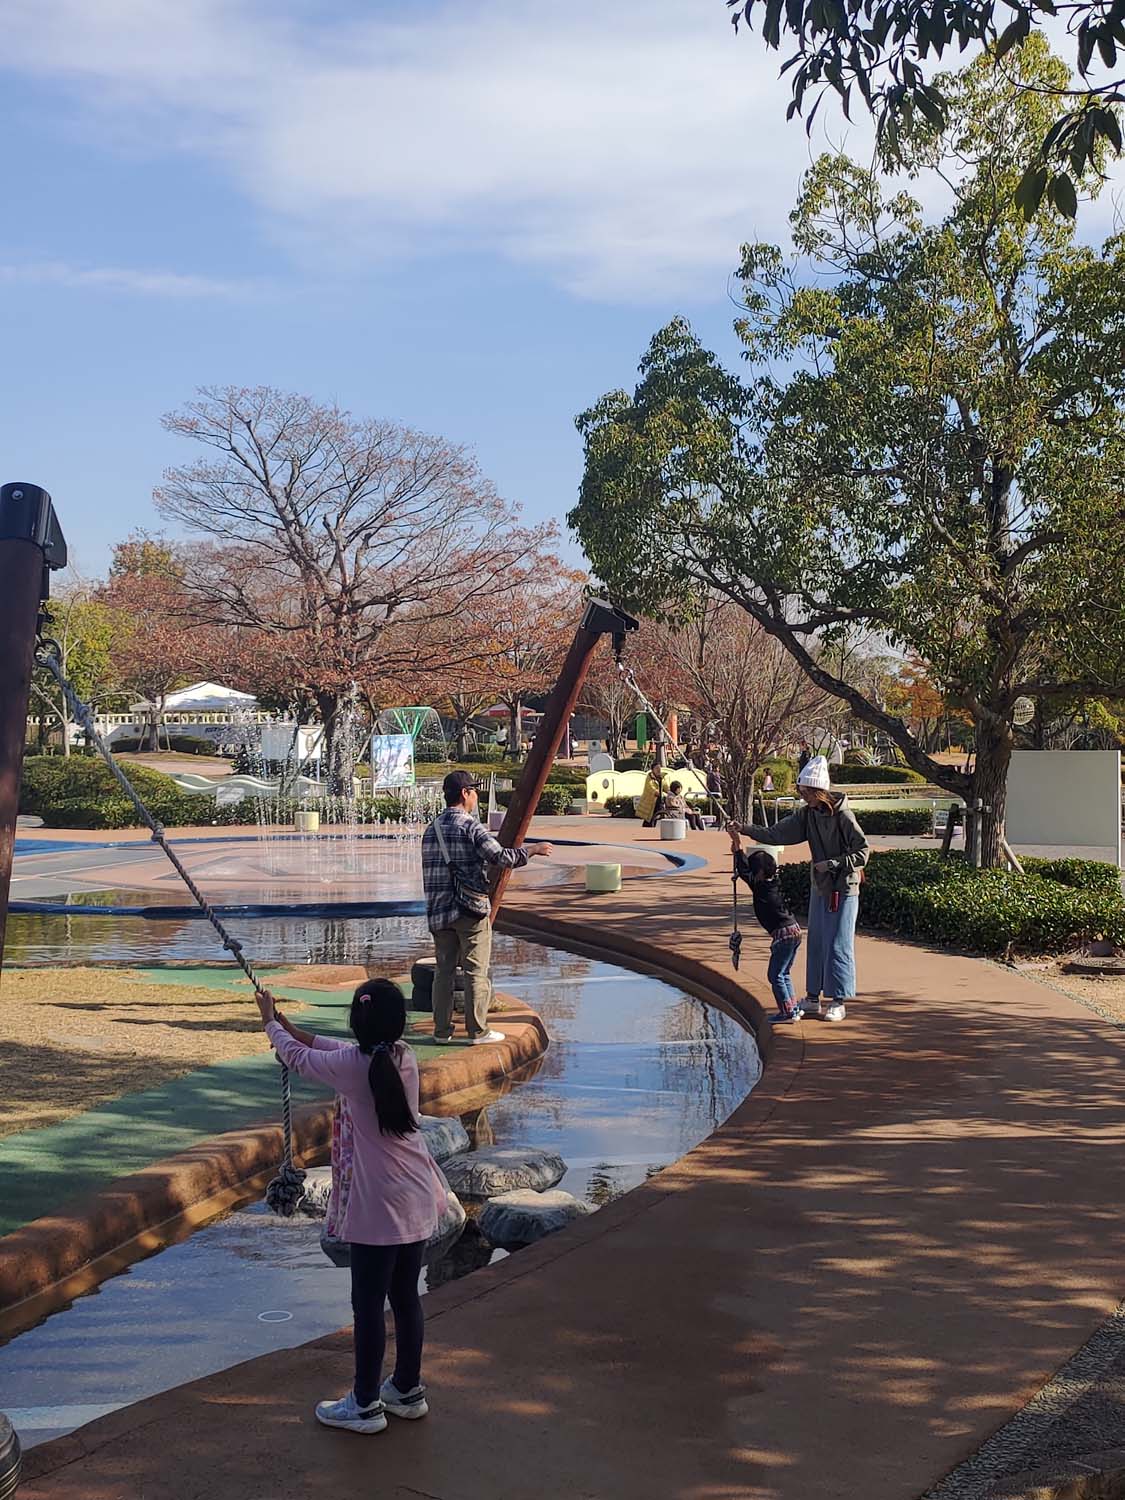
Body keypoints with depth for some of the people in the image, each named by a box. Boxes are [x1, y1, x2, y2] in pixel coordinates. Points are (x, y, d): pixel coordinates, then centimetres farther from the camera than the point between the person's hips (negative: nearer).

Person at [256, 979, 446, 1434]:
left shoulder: (351, 1067, -16)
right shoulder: (405, 1058, 1)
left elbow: (296, 1056, 3)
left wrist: (271, 1021, 21)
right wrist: (288, 1025, 22)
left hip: (377, 1208, -7)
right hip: (418, 1202, 7)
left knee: (368, 1303, 7)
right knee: (406, 1296, 18)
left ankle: (366, 1404, 19)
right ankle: (408, 1390, 31)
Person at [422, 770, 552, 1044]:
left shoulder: (431, 830, 11)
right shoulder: (470, 826, -11)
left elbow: (431, 873, 15)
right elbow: (500, 857, -19)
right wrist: (532, 850, -6)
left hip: (439, 910, 6)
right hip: (470, 909, -6)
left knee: (444, 970, 11)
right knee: (476, 971, 1)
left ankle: (442, 1030, 13)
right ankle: (478, 1030, 5)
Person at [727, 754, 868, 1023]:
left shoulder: (843, 816, -17)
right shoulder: (807, 814, 1)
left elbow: (862, 852, -15)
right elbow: (776, 834, -1)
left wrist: (831, 864, -20)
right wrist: (745, 829, -12)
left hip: (843, 889, -7)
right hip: (819, 887, 7)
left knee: (837, 945, -3)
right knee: (816, 942, 12)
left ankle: (838, 1002, 7)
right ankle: (812, 998, 22)